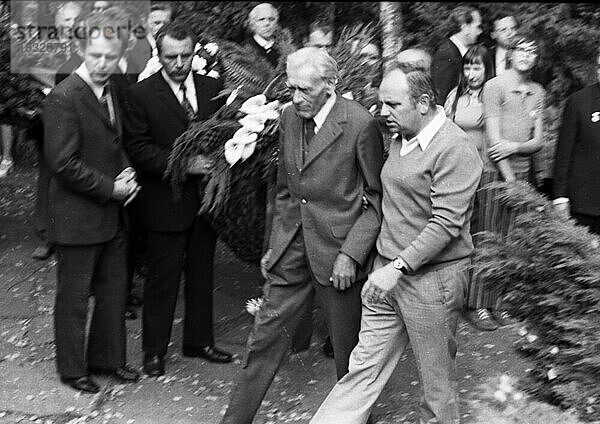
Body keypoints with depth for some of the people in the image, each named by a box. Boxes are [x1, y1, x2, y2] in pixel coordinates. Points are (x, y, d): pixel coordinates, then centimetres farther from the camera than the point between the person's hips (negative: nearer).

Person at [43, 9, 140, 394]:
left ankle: (107, 357, 32)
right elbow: (63, 163, -21)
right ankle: (72, 368, 22)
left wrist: (127, 173, -1)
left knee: (115, 290, 16)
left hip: (112, 213, 8)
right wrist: (111, 188, -17)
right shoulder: (63, 98, -18)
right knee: (74, 297, 7)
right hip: (78, 216, -8)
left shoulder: (112, 92, 8)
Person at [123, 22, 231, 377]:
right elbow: (138, 148, -11)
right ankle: (155, 350, 17)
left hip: (207, 197, 4)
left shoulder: (213, 88, 5)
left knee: (202, 273, 16)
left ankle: (199, 341, 30)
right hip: (166, 202, -4)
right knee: (163, 278, 4)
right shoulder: (140, 95, -7)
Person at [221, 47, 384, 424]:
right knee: (266, 339, 8)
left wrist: (351, 254, -15)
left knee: (348, 349, 9)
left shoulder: (360, 124, -13)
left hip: (338, 254, -5)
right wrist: (275, 245, 14)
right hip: (292, 252, 5)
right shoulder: (290, 117, 6)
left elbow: (377, 198, -9)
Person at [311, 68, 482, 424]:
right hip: (389, 271, 7)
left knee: (438, 377, 9)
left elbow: (445, 224, -21)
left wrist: (399, 267, -24)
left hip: (431, 278, -7)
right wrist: (386, 266, 11)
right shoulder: (401, 139, 11)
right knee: (365, 366, 10)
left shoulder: (456, 150, -16)